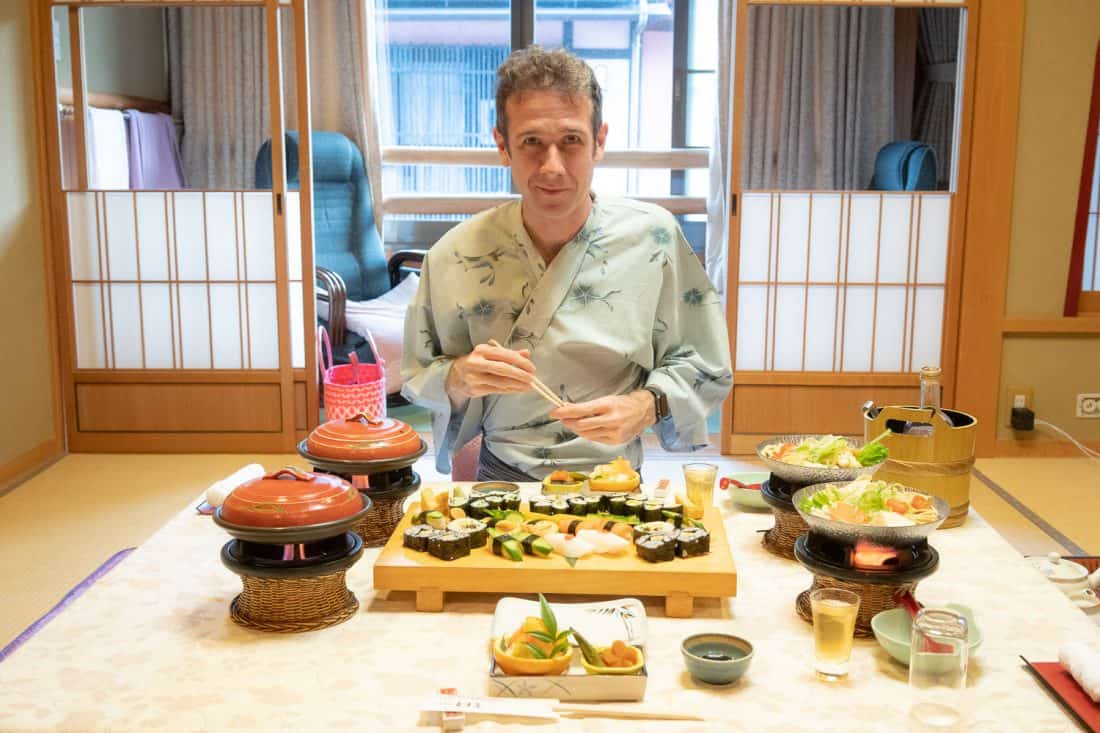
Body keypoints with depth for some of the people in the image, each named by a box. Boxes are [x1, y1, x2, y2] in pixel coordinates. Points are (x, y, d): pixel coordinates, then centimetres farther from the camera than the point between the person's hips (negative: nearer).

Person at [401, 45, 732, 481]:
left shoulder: (653, 238, -6)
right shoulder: (456, 254, -5)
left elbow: (706, 369, 1)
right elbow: (417, 377, 4)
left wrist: (646, 406, -17)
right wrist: (460, 378, -17)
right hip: (500, 483, 1)